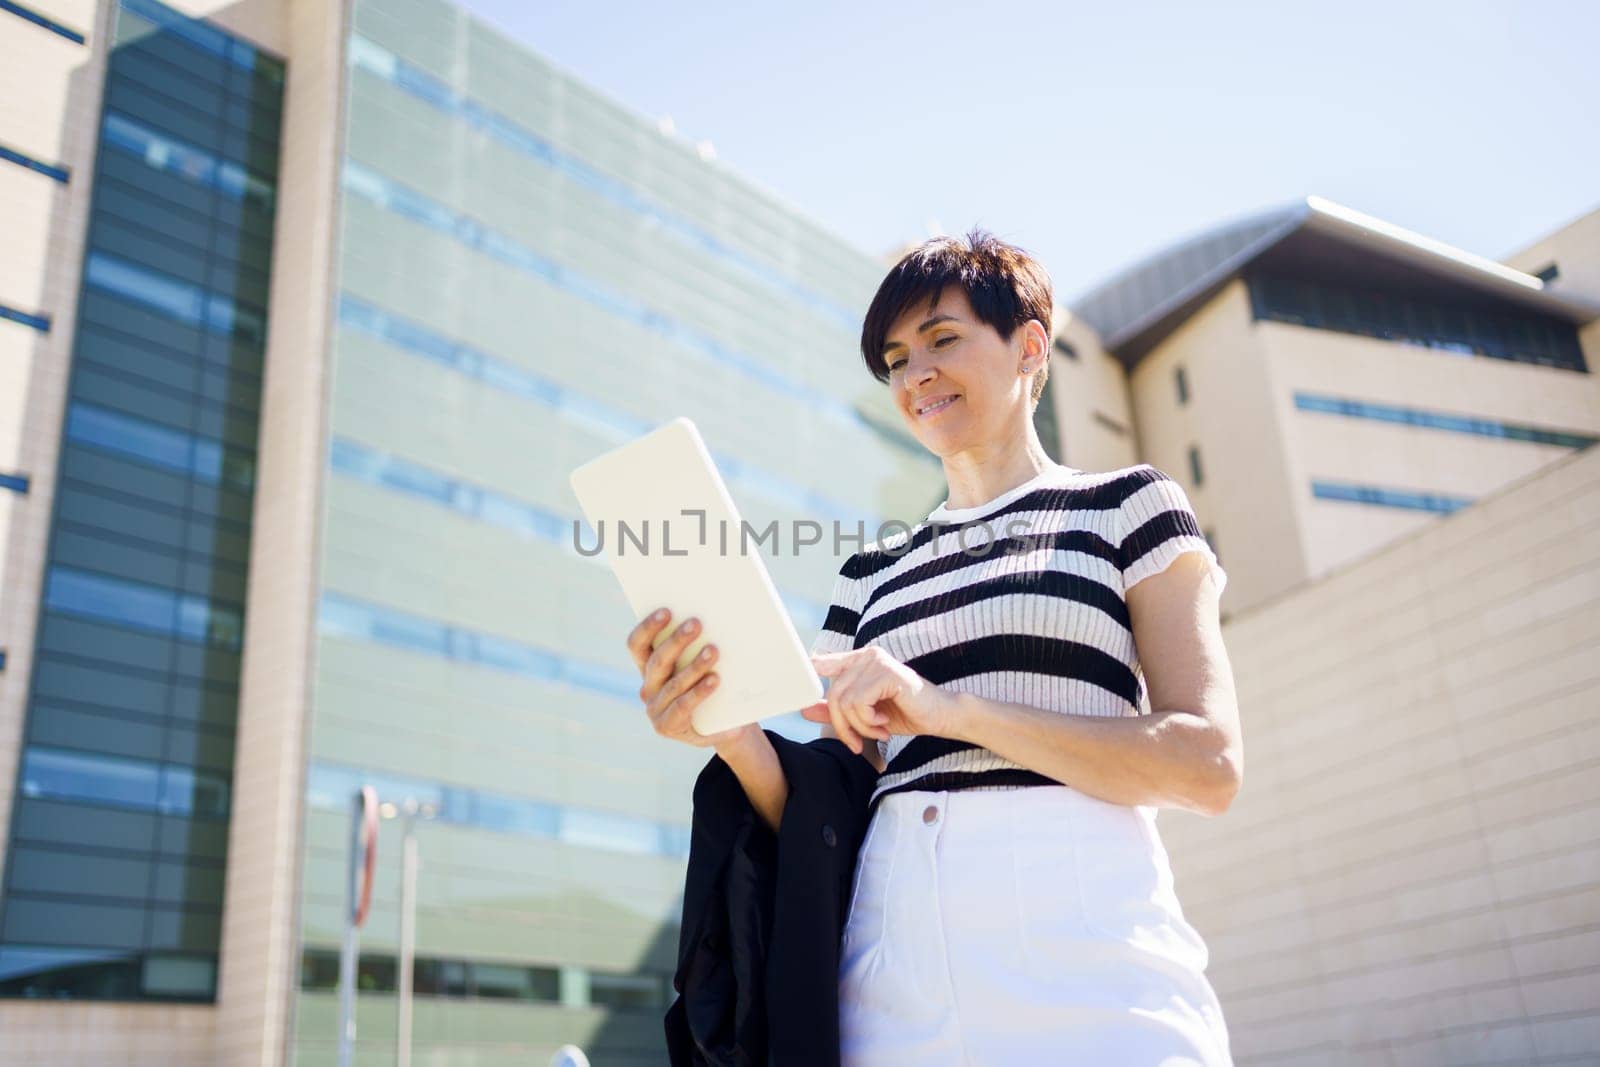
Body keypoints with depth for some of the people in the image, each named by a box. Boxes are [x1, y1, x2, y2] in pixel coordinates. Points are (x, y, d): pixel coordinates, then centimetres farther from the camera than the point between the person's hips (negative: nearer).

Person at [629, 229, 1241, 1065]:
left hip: (1081, 963, -3)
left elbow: (1210, 764, -6)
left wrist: (948, 708, -14)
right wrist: (735, 738, -10)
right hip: (893, 975, 4)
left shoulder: (1126, 505, 7)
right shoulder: (870, 574, 17)